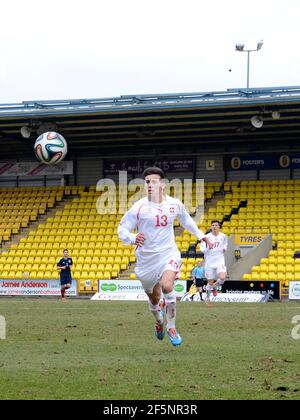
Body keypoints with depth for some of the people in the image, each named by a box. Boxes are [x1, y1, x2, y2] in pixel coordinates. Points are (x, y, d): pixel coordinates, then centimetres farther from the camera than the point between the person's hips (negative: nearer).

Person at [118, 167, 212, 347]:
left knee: (167, 286, -28)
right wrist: (132, 238, -26)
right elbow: (122, 229, -6)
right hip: (146, 258, 0)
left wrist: (200, 235, 23)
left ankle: (171, 327, -11)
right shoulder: (139, 207, -10)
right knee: (154, 298, 14)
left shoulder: (175, 204, -1)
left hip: (169, 253, 0)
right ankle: (159, 320, 50)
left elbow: (186, 220, 22)